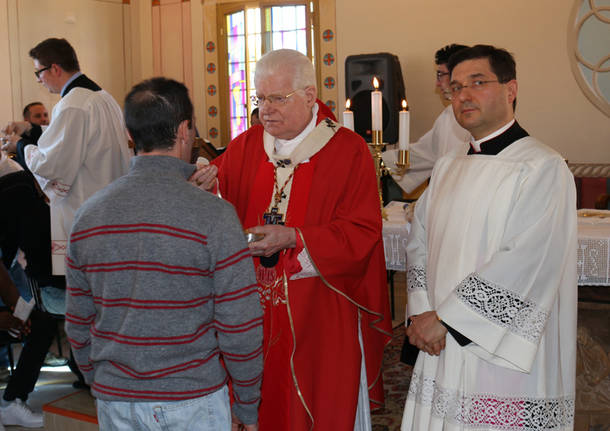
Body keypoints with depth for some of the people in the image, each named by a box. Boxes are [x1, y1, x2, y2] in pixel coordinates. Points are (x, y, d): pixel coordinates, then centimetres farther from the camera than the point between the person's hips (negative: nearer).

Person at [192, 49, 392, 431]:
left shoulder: (348, 150, -6)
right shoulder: (245, 147, 8)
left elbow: (363, 232, -12)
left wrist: (292, 239, -21)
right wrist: (206, 180, -17)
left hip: (322, 314, -3)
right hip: (257, 311, 4)